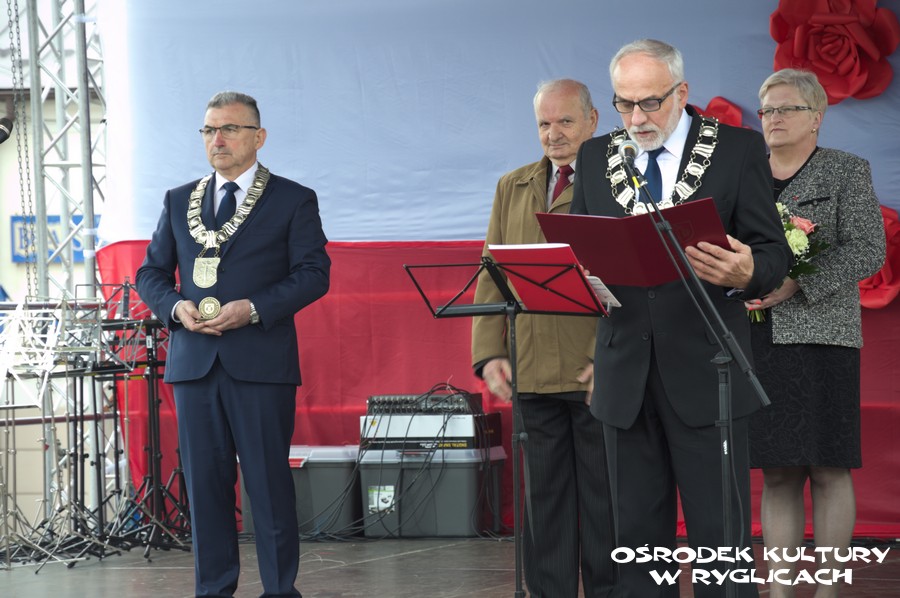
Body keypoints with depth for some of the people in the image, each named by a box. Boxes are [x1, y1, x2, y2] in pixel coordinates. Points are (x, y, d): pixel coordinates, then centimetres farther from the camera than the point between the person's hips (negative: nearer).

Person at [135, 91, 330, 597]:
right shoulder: (179, 202, 16)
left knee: (269, 481, -2)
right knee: (205, 481, 4)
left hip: (262, 362, -4)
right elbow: (151, 273, 17)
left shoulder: (294, 200, 5)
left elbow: (314, 273, -2)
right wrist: (176, 307, -5)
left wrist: (254, 308, -15)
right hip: (194, 361, 4)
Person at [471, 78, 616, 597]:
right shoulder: (513, 188, 17)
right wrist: (490, 353, 3)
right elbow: (492, 277, 15)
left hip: (599, 374, -5)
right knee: (546, 499, 9)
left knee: (604, 498, 1)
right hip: (533, 373, 5)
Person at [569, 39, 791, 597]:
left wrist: (746, 274, -27)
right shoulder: (595, 157, 11)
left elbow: (774, 250, -4)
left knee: (721, 538, -2)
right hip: (626, 374, 4)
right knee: (638, 533, 9)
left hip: (704, 371, -4)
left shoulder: (739, 149, 0)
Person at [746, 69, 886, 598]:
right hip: (755, 340, 4)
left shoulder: (849, 172, 3)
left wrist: (795, 284, -17)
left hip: (820, 336, -4)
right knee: (776, 472, 3)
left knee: (828, 469, -4)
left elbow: (868, 251, -7)